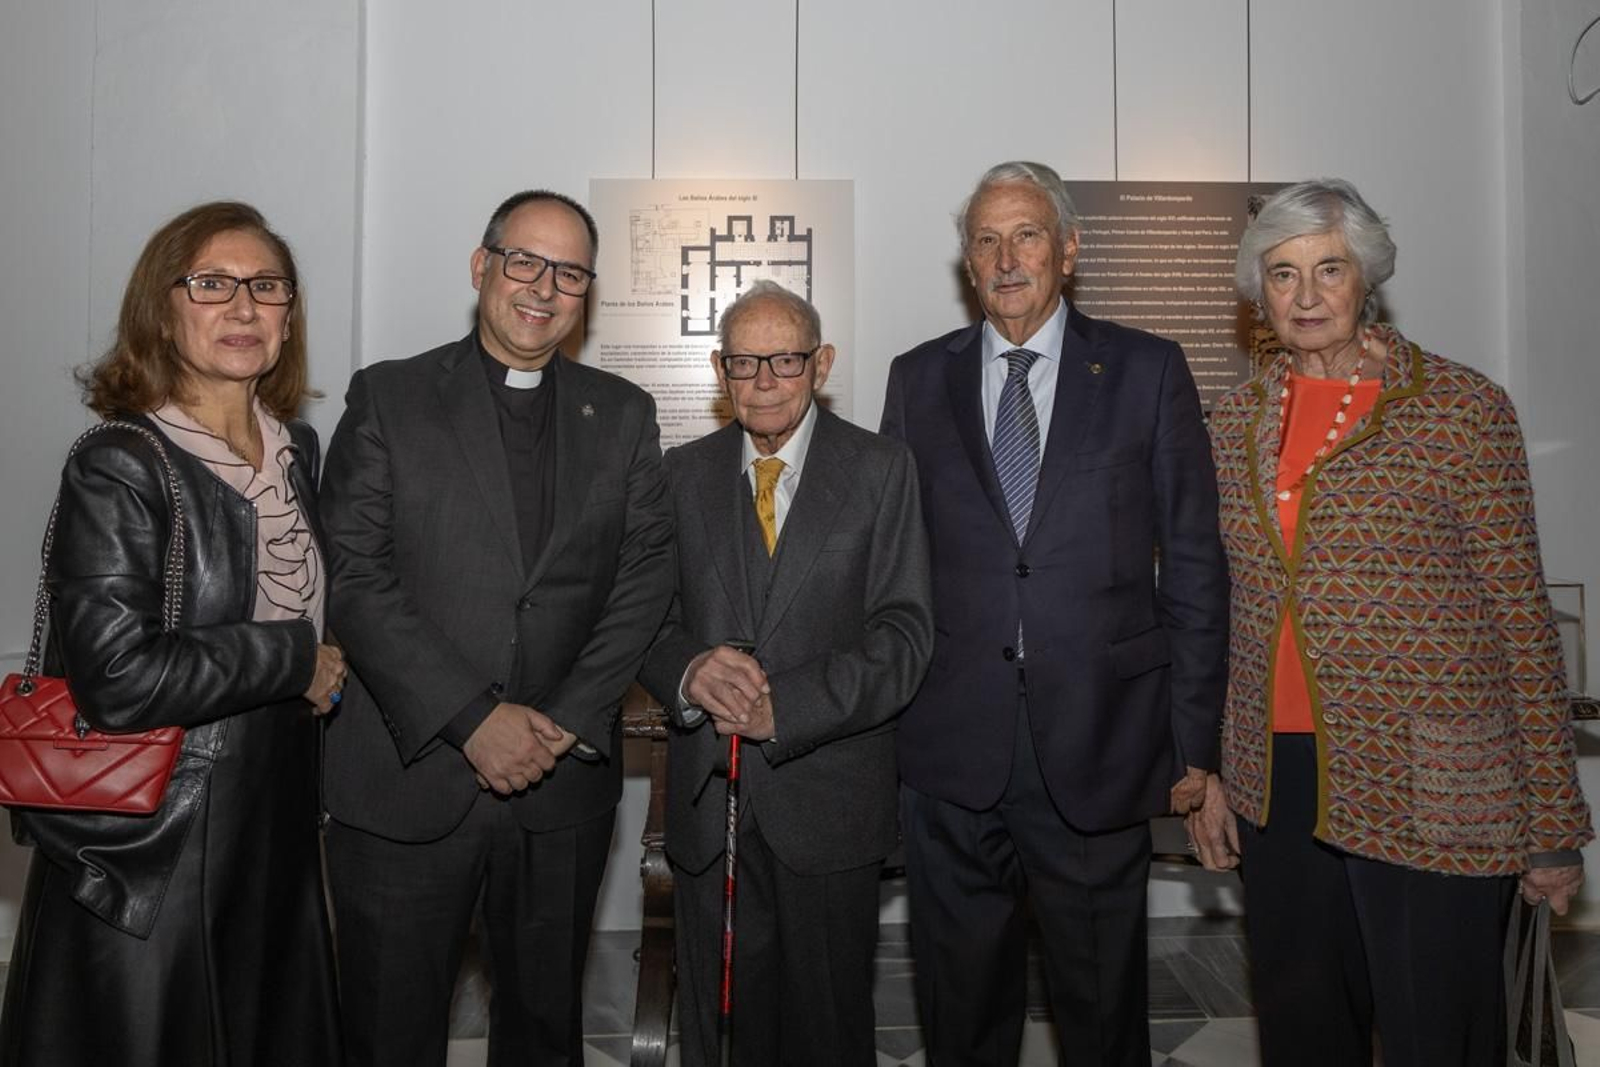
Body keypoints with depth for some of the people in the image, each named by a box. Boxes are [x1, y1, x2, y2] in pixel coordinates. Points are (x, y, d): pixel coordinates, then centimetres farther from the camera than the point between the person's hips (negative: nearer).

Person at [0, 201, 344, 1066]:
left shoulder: (298, 450, 7)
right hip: (151, 856, -6)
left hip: (275, 827, 6)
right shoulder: (118, 469, -14)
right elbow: (118, 678, -23)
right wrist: (294, 658, -14)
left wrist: (322, 672, 4)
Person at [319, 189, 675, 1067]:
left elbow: (645, 577, 1)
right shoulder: (386, 398, 2)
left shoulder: (623, 415, 9)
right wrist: (471, 719, -14)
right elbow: (355, 578, -7)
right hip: (404, 780, -1)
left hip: (564, 784, 2)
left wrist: (567, 720, -10)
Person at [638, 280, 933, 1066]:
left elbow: (904, 632, -9)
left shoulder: (881, 471, -2)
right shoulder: (684, 473, 7)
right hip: (707, 802, 3)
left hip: (828, 800, -2)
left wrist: (786, 706, -19)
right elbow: (648, 617, 5)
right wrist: (688, 672, -18)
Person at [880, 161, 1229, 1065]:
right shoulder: (919, 379, 8)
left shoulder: (1147, 370, 3)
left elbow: (1194, 565, 2)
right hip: (951, 753, 2)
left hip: (1099, 750, -1)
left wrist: (1195, 741, -1)